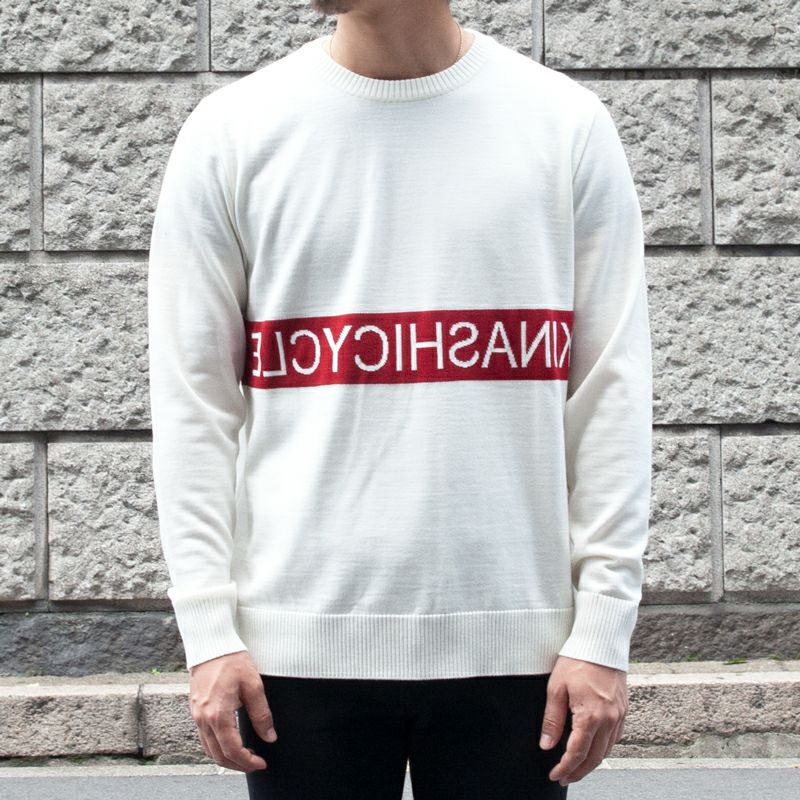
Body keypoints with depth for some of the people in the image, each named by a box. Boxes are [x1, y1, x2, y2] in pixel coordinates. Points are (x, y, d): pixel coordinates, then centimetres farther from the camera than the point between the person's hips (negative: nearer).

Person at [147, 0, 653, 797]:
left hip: (514, 640, 0)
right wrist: (208, 628, -3)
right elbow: (192, 396, 3)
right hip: (303, 640, 0)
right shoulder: (231, 131, 3)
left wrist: (603, 627, -3)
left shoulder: (568, 125, 3)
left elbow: (610, 390, 3)